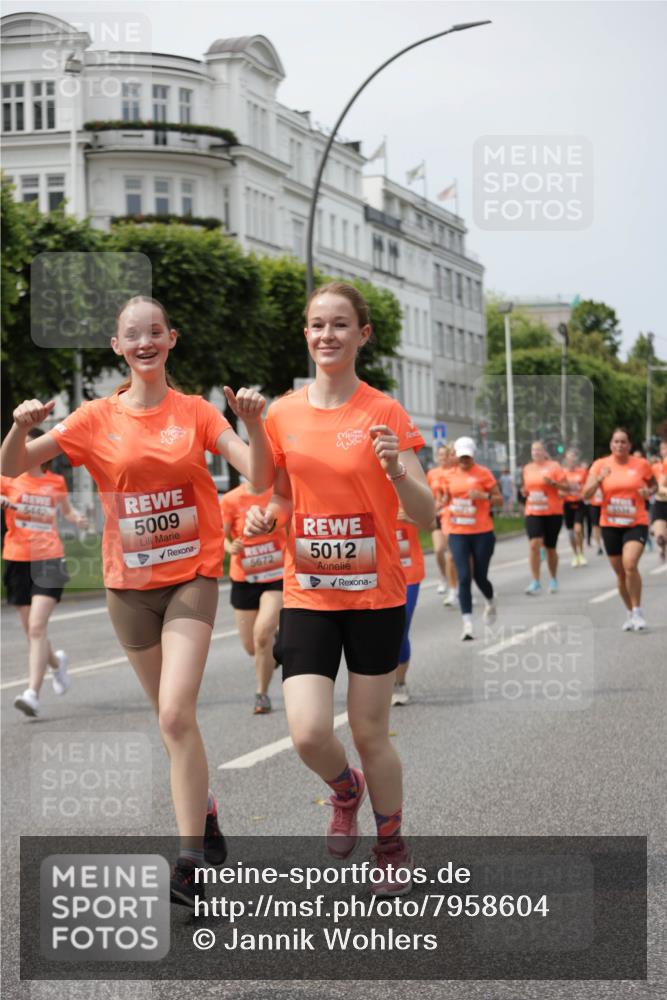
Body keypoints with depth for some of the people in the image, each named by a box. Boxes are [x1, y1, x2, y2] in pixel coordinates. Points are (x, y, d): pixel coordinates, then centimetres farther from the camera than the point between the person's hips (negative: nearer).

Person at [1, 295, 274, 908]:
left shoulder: (195, 412, -2)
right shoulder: (98, 419, 0)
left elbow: (260, 477, -8)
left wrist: (253, 421, -25)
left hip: (192, 577, -3)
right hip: (129, 583, 3)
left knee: (176, 714, -17)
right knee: (174, 717, 14)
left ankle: (191, 860, -14)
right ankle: (205, 814, 36)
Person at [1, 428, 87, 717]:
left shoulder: (56, 482, 5)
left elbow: (67, 510, 22)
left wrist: (78, 518, 1)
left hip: (48, 559, -2)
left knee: (37, 627, -16)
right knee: (30, 630, 10)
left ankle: (33, 693, -19)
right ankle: (56, 662, 42)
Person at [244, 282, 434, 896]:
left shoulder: (385, 414, -7)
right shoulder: (282, 415, 2)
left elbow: (426, 517, -9)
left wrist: (396, 471, -28)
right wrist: (266, 517, -6)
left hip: (375, 596, -2)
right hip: (308, 594, 2)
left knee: (370, 733, 5)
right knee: (308, 733, -11)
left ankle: (392, 846, 30)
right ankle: (346, 790, 25)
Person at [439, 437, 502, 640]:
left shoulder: (483, 473, -3)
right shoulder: (450, 475, 7)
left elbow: (499, 500, -2)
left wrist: (484, 496, -19)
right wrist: (446, 505, 2)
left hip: (482, 533, -2)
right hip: (458, 534, 2)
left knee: (479, 576, 4)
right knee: (464, 577, -9)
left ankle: (490, 602, 39)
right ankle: (467, 624, -10)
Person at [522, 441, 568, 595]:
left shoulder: (554, 467, -3)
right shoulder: (527, 469, 10)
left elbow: (566, 488, -4)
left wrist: (553, 483, -21)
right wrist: (525, 491, 2)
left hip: (553, 512, -2)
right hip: (533, 512, 2)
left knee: (550, 548, 8)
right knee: (534, 545, -16)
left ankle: (554, 580, 29)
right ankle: (535, 582, -14)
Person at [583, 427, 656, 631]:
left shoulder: (641, 465, -1)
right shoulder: (600, 465, -1)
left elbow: (653, 484, 15)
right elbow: (586, 493, -4)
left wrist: (649, 492, -8)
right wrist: (599, 479, -22)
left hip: (636, 524, -2)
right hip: (610, 525, 2)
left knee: (630, 565, -23)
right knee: (620, 573, 9)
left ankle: (637, 611, -9)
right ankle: (630, 613, 27)